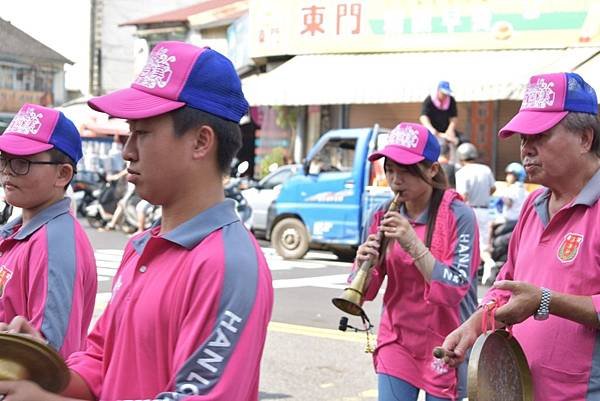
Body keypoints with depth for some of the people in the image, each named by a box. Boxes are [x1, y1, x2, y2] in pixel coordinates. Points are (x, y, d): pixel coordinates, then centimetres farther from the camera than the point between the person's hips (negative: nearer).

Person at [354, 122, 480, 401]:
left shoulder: (458, 216, -14)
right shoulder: (382, 216, 0)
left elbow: (455, 290, -19)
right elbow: (365, 291, 3)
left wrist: (413, 244, -26)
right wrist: (363, 266, -19)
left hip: (446, 348, -3)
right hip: (397, 343, 3)